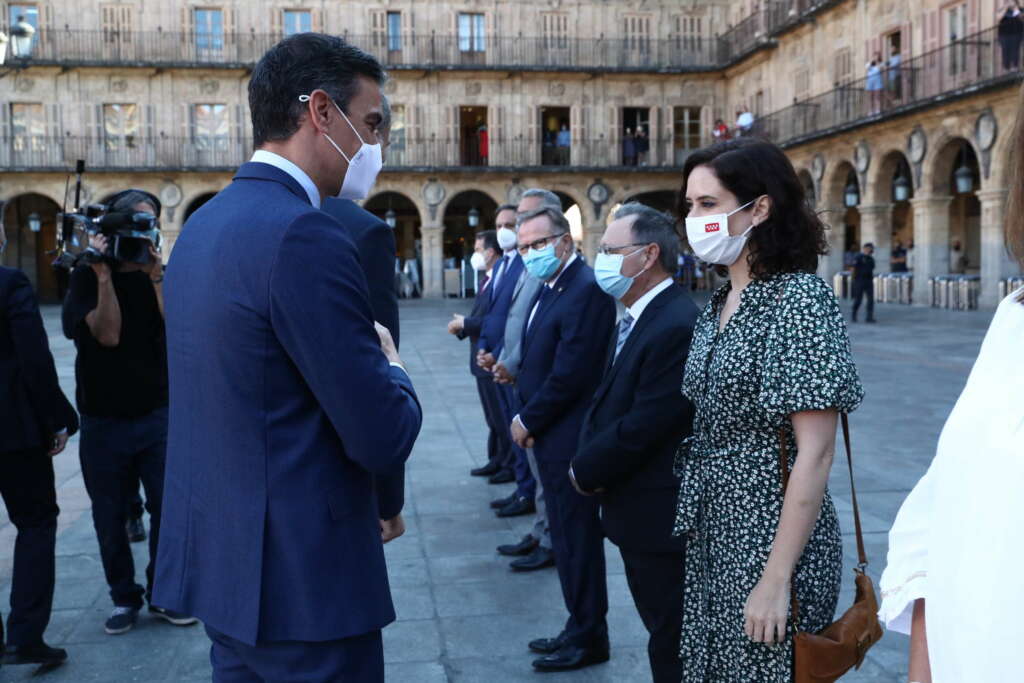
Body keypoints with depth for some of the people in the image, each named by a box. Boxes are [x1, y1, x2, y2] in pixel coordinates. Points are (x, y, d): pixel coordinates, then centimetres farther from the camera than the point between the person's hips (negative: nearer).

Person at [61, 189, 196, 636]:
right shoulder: (87, 277, 0)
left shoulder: (160, 276, 5)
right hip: (103, 421, -1)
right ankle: (124, 597, 23)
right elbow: (107, 334, -14)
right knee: (111, 516, 8)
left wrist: (154, 275, -17)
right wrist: (103, 275, -18)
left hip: (158, 416, 1)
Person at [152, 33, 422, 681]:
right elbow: (384, 435, -21)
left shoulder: (204, 224, 7)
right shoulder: (305, 236, -22)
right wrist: (391, 366, 0)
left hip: (222, 556, 9)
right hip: (300, 576, -9)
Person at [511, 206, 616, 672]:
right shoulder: (550, 287, 13)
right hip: (550, 436, 9)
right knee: (566, 537, 17)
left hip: (570, 439, -9)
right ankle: (579, 629, 30)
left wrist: (527, 422, -11)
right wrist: (526, 418, 3)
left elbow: (570, 372, -22)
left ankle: (588, 639, 18)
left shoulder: (586, 288, -18)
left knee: (577, 538, 3)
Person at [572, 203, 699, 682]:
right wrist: (588, 461, -5)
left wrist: (586, 470, -10)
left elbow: (644, 426, -25)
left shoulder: (675, 326, -23)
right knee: (663, 629, 22)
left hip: (660, 514, -9)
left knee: (672, 642, 6)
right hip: (637, 509, 9)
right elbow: (609, 400, 11)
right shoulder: (638, 316, 9)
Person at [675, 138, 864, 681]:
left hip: (773, 536, -8)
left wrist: (777, 581, -21)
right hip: (712, 533, 8)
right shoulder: (720, 304, 7)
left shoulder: (800, 299, -17)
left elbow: (814, 454, -21)